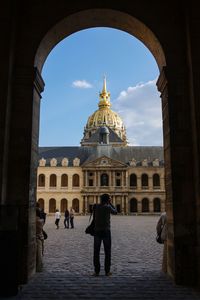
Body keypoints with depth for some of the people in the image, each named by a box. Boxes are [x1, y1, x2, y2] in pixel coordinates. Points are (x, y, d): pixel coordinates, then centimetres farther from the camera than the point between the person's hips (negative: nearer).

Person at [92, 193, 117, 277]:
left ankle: (96, 271, 7)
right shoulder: (108, 207, -8)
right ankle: (107, 271, 9)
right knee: (107, 252, 8)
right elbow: (115, 212, 10)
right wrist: (110, 203, 14)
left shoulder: (95, 206, 0)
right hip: (106, 231, -2)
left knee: (96, 252, 7)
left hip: (97, 231, 2)